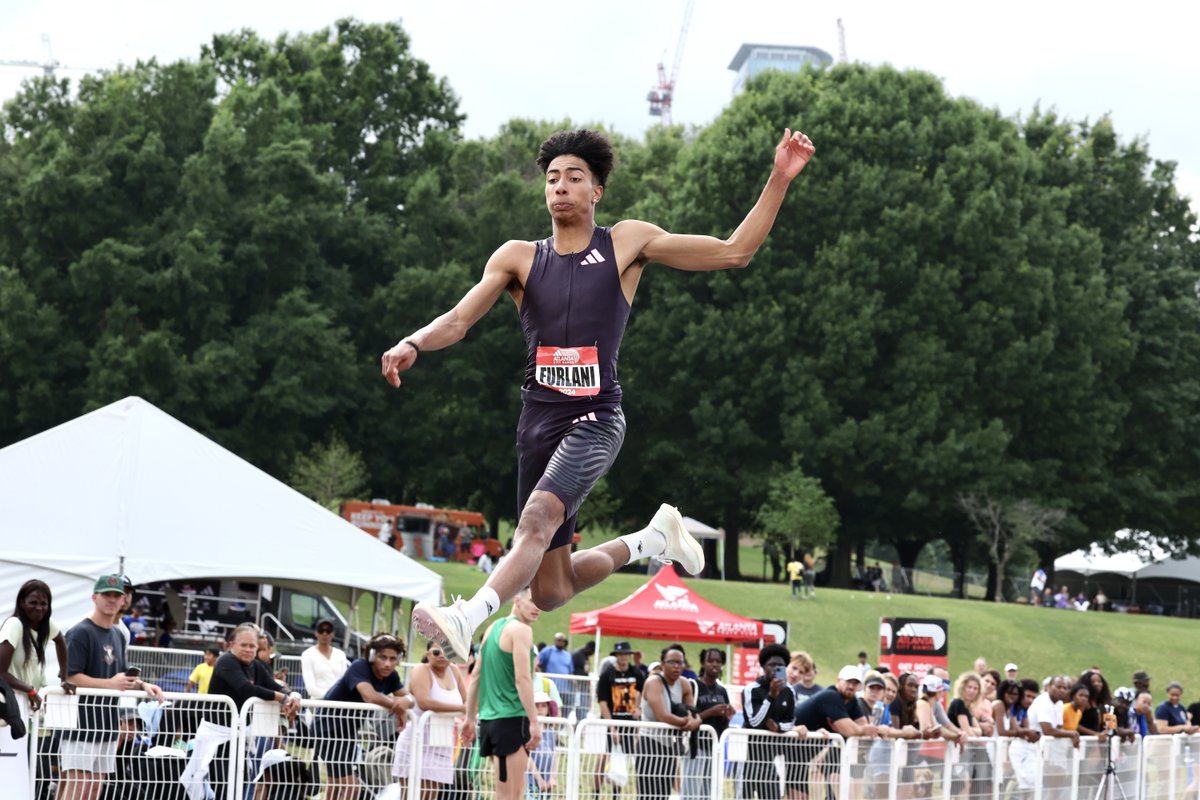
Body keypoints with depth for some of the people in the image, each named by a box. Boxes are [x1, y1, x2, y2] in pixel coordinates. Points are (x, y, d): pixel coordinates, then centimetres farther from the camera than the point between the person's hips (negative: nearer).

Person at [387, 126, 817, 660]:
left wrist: (779, 179, -3)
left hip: (595, 420, -4)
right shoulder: (519, 257, 9)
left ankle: (465, 620, -49)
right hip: (538, 420, 4)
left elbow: (734, 252, 6)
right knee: (550, 592, 7)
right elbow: (459, 320, 0)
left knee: (538, 518, -34)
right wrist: (414, 344, -23)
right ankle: (650, 541, 33)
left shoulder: (628, 243, 5)